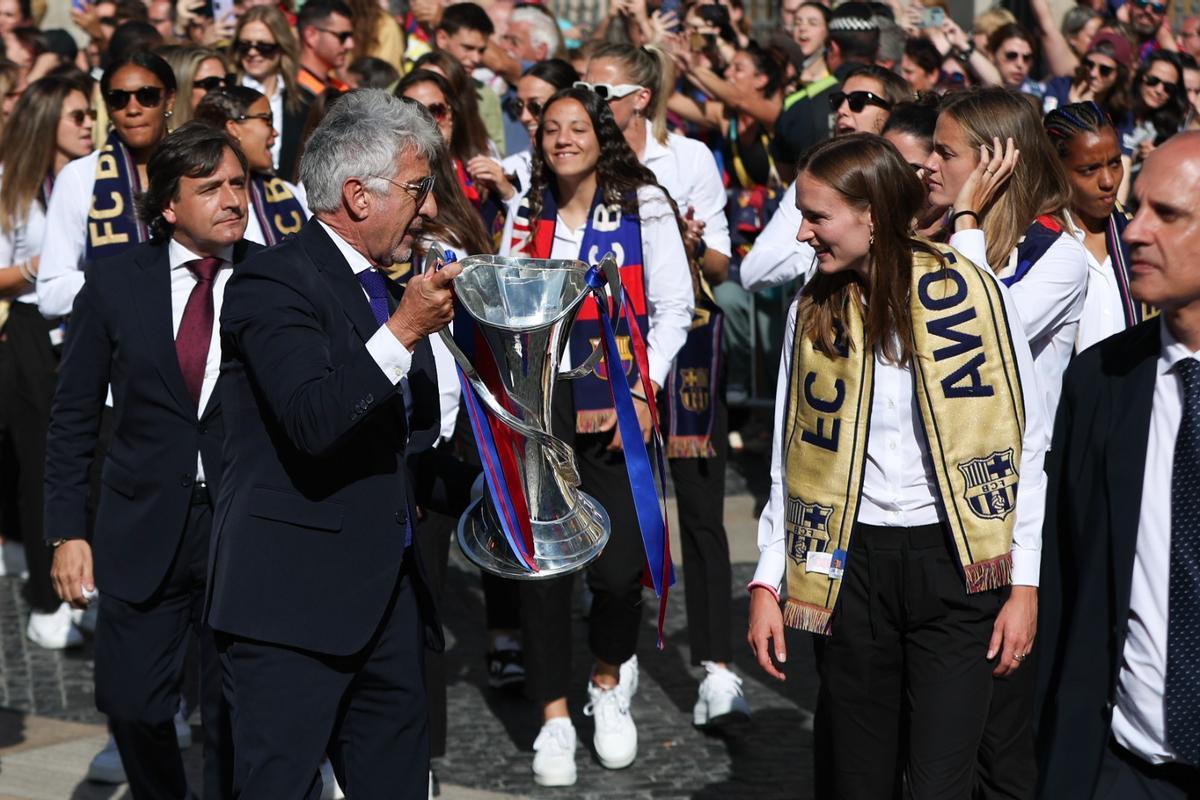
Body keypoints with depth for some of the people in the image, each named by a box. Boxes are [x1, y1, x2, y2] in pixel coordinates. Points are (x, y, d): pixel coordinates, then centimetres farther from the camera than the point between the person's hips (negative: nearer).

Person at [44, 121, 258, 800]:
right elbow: (74, 418, 4)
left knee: (237, 716, 4)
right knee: (134, 704, 3)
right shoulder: (117, 283, 1)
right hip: (143, 530, 1)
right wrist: (68, 532, -1)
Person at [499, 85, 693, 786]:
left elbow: (674, 308, 1)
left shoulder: (644, 207, 2)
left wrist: (643, 393, -8)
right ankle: (555, 719, 10)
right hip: (538, 406, 3)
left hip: (617, 411, -3)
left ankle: (610, 678, 19)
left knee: (618, 566, -11)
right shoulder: (526, 215, 12)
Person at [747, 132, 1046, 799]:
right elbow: (793, 462, 10)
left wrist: (1024, 585, -5)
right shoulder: (813, 313, 6)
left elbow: (1024, 445, -2)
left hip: (952, 562, -3)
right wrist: (768, 582, 3)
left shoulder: (973, 294, -4)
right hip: (851, 565, 3)